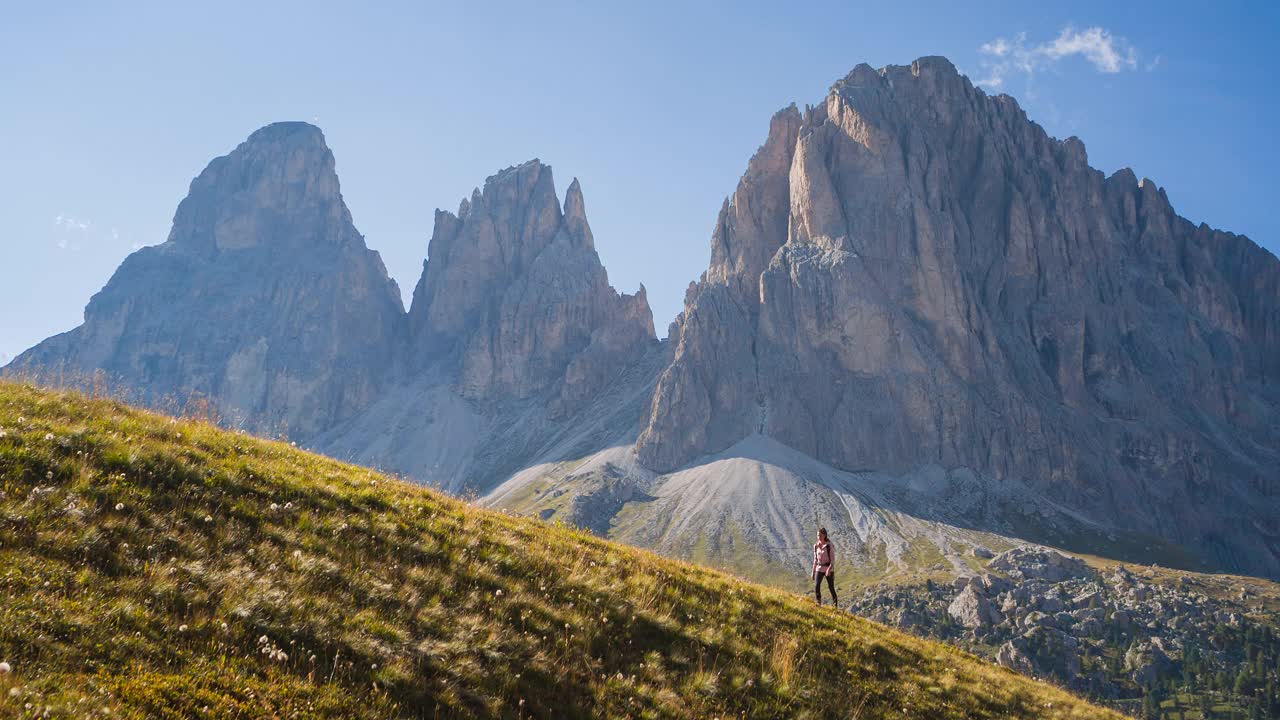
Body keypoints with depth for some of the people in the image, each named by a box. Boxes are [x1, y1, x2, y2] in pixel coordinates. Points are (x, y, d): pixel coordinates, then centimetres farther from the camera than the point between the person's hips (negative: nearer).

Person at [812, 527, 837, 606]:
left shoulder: (829, 545, -12)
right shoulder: (816, 546, 4)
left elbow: (833, 559, -13)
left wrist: (829, 569, -27)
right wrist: (813, 571, 12)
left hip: (828, 568, -4)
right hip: (819, 568, 4)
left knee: (831, 588, 1)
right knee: (816, 586, -13)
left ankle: (835, 605, 14)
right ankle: (819, 604, -5)